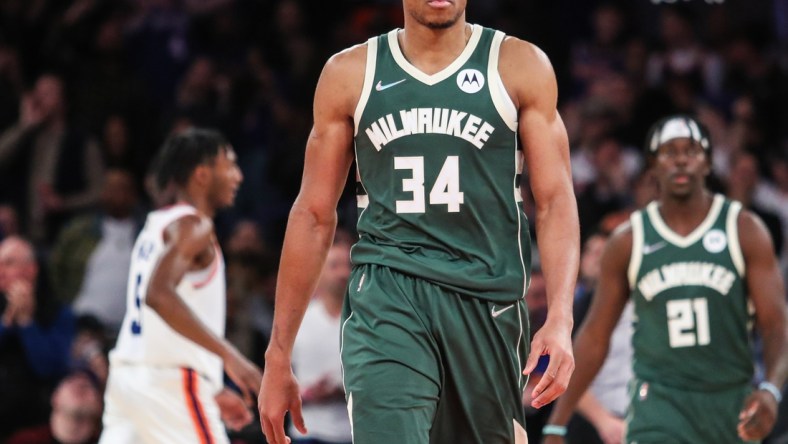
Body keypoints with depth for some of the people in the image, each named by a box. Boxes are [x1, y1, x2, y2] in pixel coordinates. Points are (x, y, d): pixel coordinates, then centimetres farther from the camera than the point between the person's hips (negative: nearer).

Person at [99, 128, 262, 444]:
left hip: (128, 374, 9)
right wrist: (228, 355, -29)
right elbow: (159, 294, -27)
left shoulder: (157, 225, 22)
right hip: (169, 381, -9)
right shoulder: (193, 225, -9)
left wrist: (213, 392, 29)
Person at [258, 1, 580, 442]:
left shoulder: (520, 66, 5)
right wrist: (279, 357, 10)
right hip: (387, 294, -1)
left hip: (487, 299, 1)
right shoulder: (350, 74, 7)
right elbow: (314, 215, 11)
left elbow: (555, 200, 1)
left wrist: (561, 320, -14)